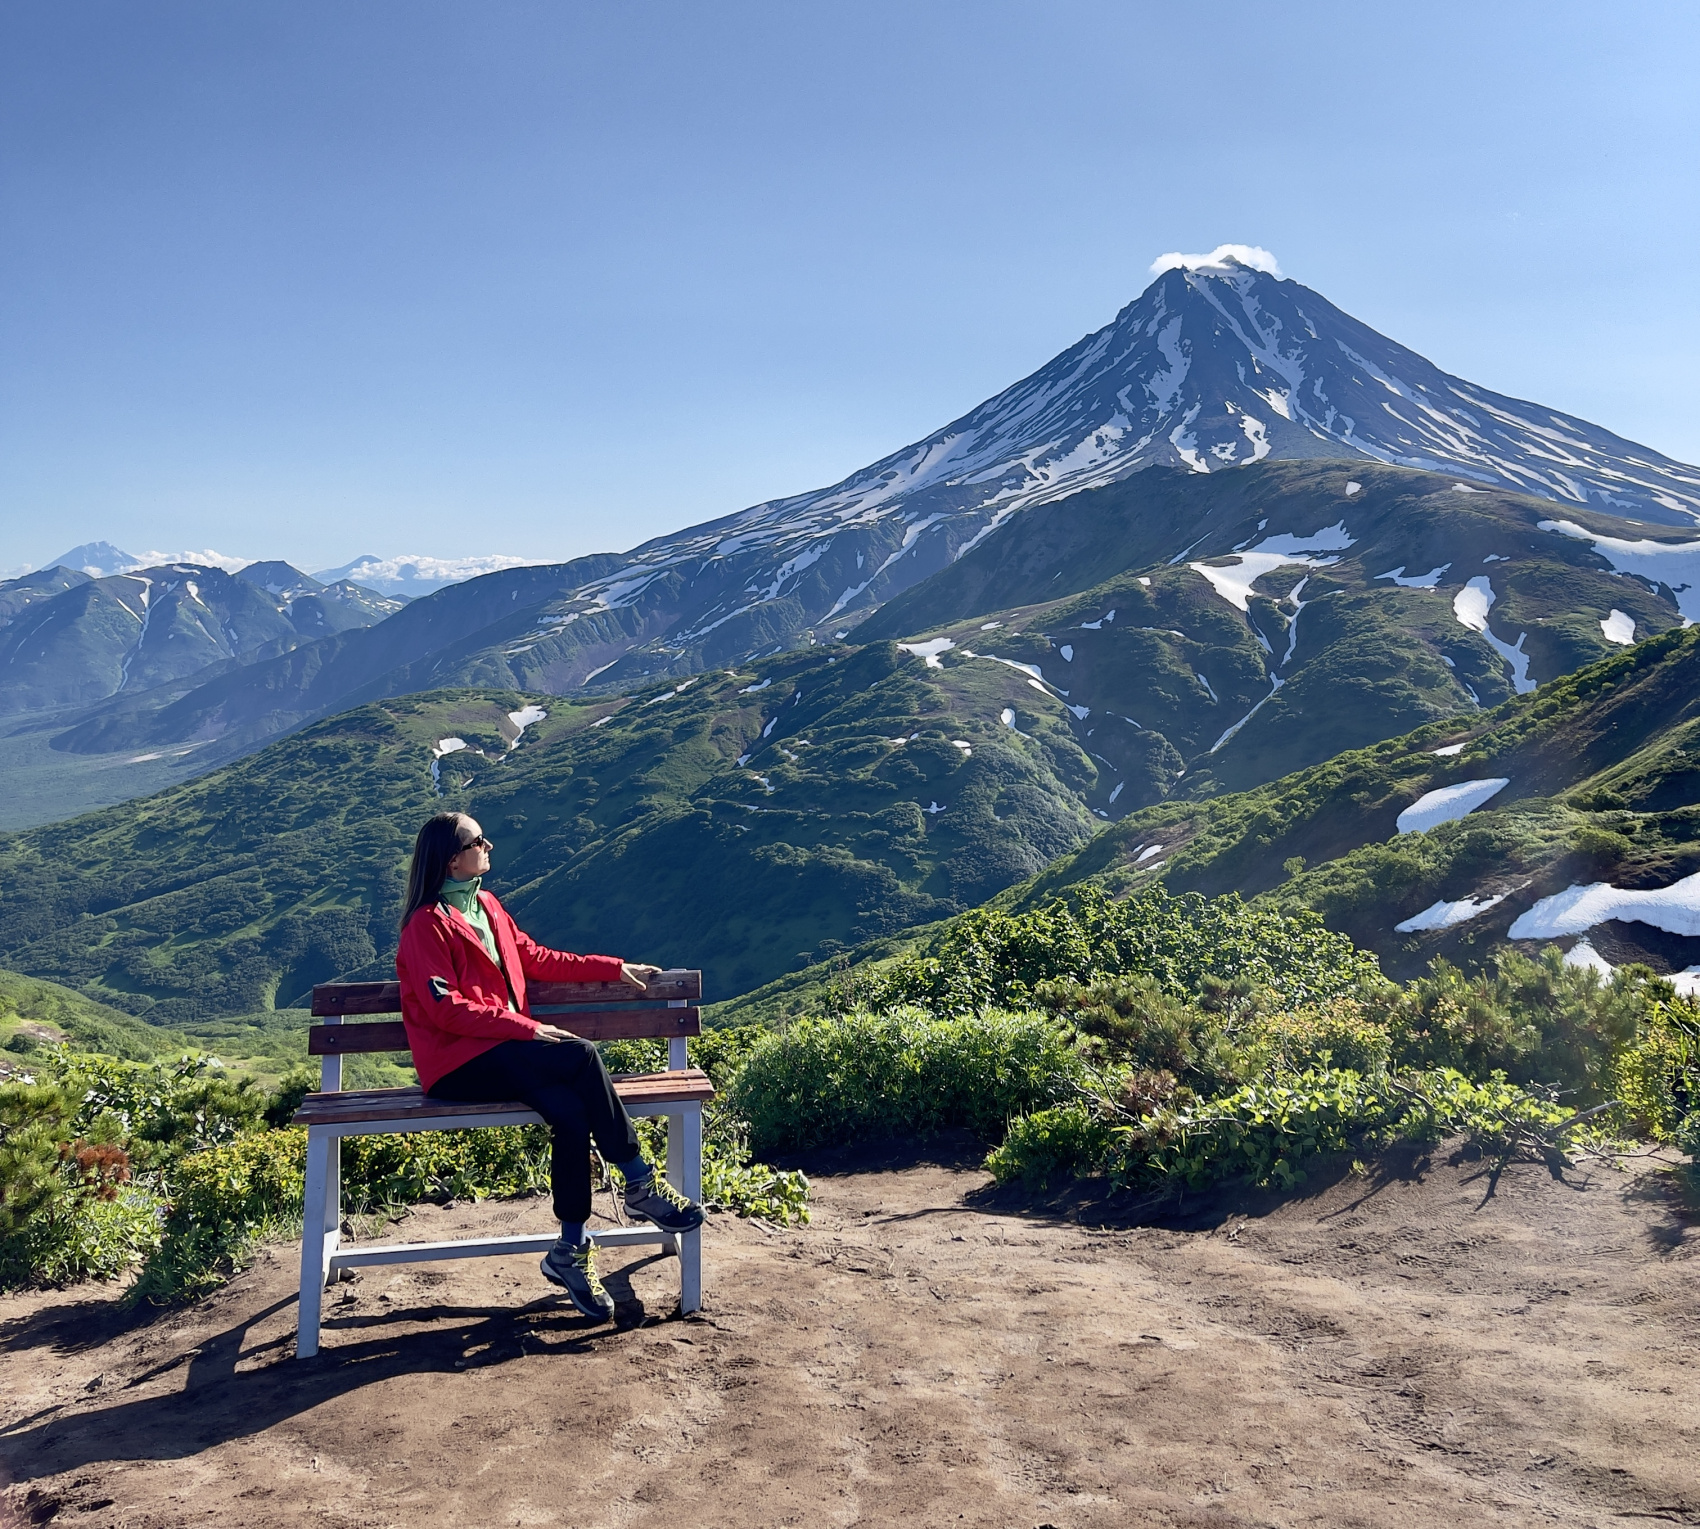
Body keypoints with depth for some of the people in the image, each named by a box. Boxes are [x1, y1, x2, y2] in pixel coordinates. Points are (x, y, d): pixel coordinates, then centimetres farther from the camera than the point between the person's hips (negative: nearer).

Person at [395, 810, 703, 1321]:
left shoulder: (487, 906, 16)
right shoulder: (428, 925, -9)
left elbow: (536, 958, 21)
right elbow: (447, 1010, -17)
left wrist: (615, 968, 16)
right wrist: (528, 1028, -23)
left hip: (499, 1050, 7)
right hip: (456, 1067, -7)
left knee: (570, 1111, -23)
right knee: (582, 1055, -26)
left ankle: (571, 1252, -15)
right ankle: (642, 1185, -15)